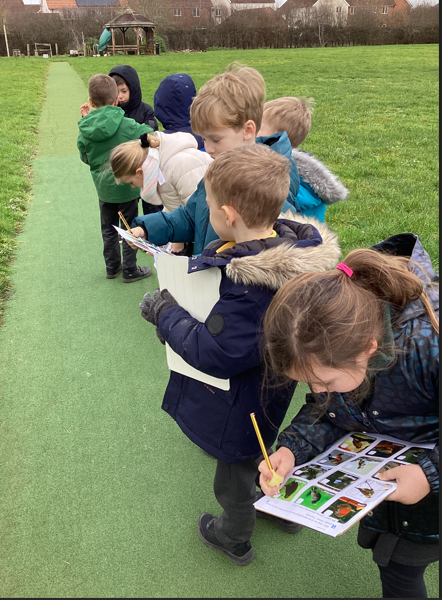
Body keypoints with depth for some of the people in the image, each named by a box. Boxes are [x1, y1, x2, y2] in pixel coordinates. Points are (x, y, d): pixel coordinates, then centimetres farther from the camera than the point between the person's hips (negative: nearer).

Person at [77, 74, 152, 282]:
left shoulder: (85, 131, -8)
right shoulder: (127, 125, -18)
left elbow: (85, 158, 6)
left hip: (103, 188, 3)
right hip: (127, 186, -3)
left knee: (108, 228, 19)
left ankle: (112, 266, 31)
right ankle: (130, 270, 19)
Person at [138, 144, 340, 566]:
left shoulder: (251, 286, -41)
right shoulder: (285, 244, -11)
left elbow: (214, 354, -33)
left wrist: (166, 313, -21)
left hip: (239, 409, -8)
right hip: (268, 392, 8)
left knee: (233, 478, 22)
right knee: (258, 456, 35)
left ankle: (235, 539, 52)